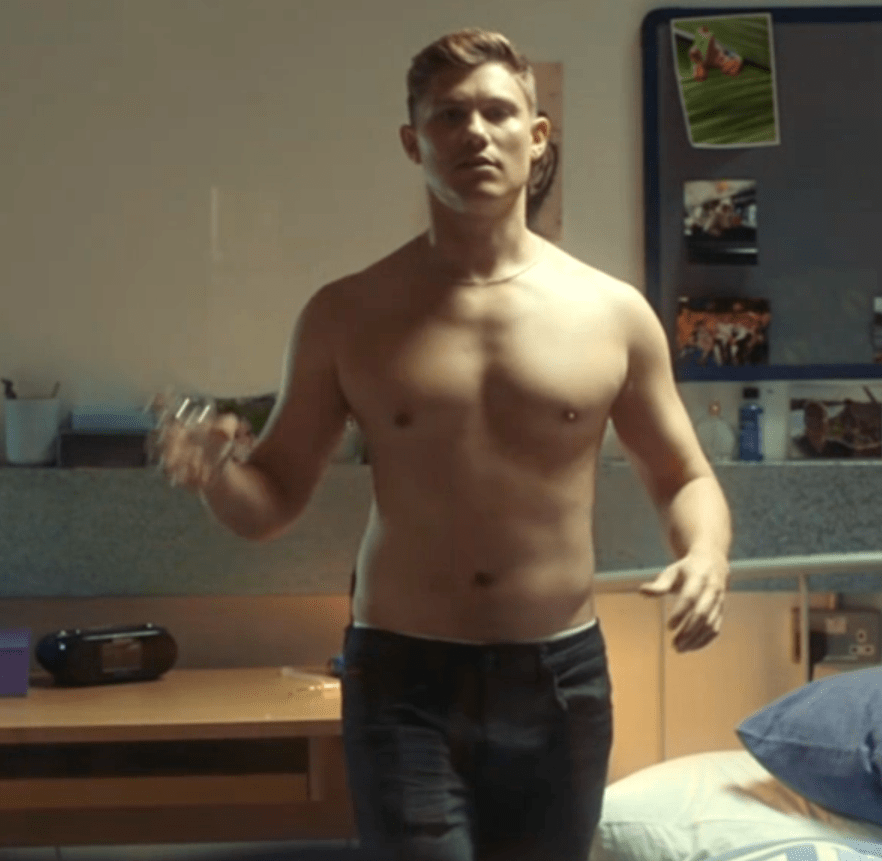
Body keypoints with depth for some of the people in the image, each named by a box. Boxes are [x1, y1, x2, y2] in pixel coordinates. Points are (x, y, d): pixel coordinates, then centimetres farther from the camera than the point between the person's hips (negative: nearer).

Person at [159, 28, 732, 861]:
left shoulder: (612, 313, 1)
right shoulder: (347, 316, 0)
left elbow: (683, 477, 10)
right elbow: (274, 497, 4)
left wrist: (706, 556, -12)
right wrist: (214, 475, -19)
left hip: (560, 677, 2)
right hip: (403, 679, -2)